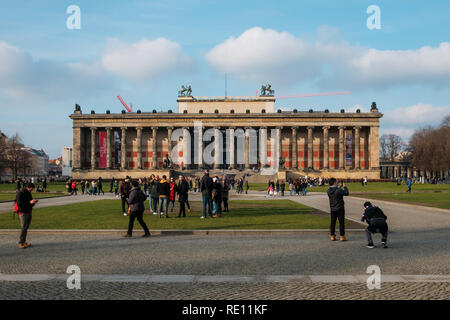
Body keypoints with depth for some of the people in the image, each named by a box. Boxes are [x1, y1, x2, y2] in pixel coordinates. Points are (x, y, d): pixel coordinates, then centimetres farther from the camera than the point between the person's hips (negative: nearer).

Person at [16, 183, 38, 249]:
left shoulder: (29, 194, 15)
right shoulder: (20, 194, -10)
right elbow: (19, 203, -20)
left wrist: (33, 202, 0)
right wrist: (29, 202, -23)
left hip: (29, 213, 8)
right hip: (23, 213, -8)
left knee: (26, 228, 7)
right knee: (23, 228, -12)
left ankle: (24, 242, 13)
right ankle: (20, 243, -10)